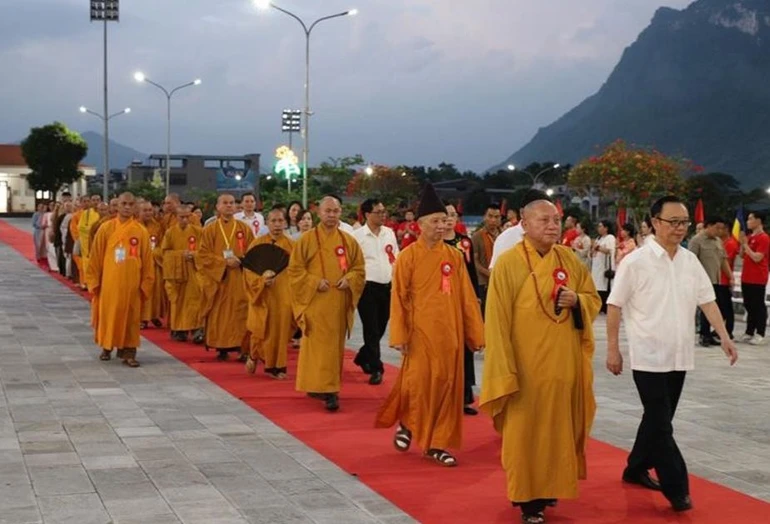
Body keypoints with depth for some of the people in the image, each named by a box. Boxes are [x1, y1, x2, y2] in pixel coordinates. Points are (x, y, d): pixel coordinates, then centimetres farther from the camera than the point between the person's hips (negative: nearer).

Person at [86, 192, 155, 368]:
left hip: (131, 283, 0)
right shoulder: (105, 229, -1)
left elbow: (147, 261, 3)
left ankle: (128, 351, 8)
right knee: (108, 315, 9)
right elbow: (95, 258, 3)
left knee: (130, 317, 3)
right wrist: (94, 281, 1)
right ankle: (107, 347, 25)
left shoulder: (141, 231, -1)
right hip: (109, 282, 0)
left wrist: (146, 284, 0)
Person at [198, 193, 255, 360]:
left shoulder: (244, 228, 9)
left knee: (241, 312, -7)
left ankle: (243, 348, -5)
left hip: (240, 279, 0)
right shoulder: (209, 230, 6)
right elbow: (203, 255, -1)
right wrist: (224, 261, -14)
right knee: (220, 314, 0)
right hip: (217, 278, 0)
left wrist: (241, 260, -12)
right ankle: (221, 348, 6)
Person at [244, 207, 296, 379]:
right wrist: (262, 279, -21)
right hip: (264, 295, -2)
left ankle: (277, 365, 13)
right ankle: (254, 356, 26)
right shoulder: (257, 244, -1)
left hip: (285, 295, 2)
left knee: (282, 330, 1)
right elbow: (249, 270, -4)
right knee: (263, 330, -2)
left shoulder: (291, 245, 6)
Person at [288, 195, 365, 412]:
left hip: (339, 303, 4)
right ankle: (327, 390, -9)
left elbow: (359, 268, 12)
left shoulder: (349, 241, 8)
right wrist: (315, 282, -15)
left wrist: (348, 280, -9)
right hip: (315, 303, -4)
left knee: (335, 346, 8)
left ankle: (317, 386, 20)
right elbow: (295, 269, -3)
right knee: (320, 345, -8)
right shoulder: (307, 239, -1)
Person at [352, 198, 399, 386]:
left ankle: (363, 357, 34)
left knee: (380, 328, 14)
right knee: (371, 330, -3)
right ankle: (376, 368, 1)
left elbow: (396, 259, 14)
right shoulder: (357, 235, -7)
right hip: (368, 287, -5)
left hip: (387, 286, 5)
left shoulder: (389, 233, 9)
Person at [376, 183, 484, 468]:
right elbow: (398, 298, -6)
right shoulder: (408, 256, -6)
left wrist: (476, 333, 4)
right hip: (420, 332, -4)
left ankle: (437, 443, 14)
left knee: (447, 386, 5)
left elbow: (466, 297, 6)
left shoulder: (454, 256, 5)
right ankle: (406, 423, 26)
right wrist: (399, 335, -11)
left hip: (449, 333, 4)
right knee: (418, 384, -3)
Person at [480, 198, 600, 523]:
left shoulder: (569, 260, 4)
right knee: (526, 431, 2)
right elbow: (497, 321, -12)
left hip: (564, 362, 5)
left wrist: (576, 301, -11)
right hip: (527, 364, -5)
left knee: (559, 427, 12)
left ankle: (550, 486, 29)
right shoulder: (509, 263, -11)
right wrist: (504, 371, -16)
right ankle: (527, 497, 15)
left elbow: (594, 299, 13)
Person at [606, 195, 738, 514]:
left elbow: (707, 300, 9)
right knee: (660, 423, -5)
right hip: (649, 357, -6)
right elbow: (615, 306, -8)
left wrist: (724, 336, -1)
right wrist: (613, 349, -8)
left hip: (679, 356, 6)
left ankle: (636, 469, 31)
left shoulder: (690, 261, 5)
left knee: (659, 419, 15)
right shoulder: (636, 262, -11)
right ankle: (676, 487, 1)